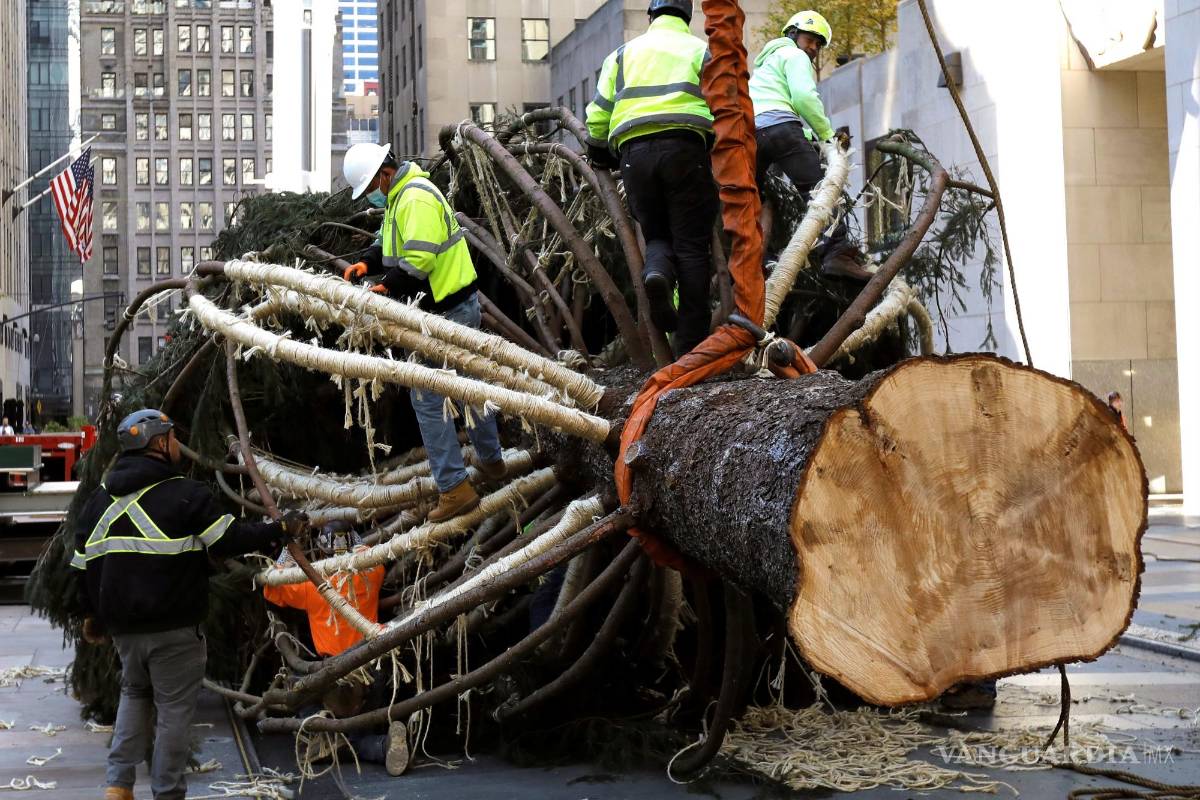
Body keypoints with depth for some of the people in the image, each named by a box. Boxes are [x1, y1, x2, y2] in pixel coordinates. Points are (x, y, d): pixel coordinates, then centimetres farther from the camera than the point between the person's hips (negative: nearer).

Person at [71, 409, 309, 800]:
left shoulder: (100, 498, 7)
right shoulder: (185, 494, -13)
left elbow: (84, 563, 12)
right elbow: (229, 539, -13)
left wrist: (90, 613, 24)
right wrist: (280, 529, -1)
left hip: (123, 626, 6)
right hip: (174, 628, -6)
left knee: (134, 693, 24)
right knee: (174, 708, 5)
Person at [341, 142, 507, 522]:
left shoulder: (416, 198, -21)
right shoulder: (400, 195, 13)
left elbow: (419, 260, -28)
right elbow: (392, 244, 20)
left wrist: (388, 287, -19)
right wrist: (367, 264, 4)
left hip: (446, 312, -11)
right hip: (461, 304, 11)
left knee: (428, 398, -6)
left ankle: (454, 488, -4)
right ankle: (491, 461, 39)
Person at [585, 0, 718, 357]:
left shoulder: (623, 53, 20)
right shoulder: (701, 51, 15)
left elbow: (597, 117, 12)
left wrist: (599, 154, 28)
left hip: (634, 151, 2)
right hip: (684, 149, -2)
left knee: (657, 234, 16)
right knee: (691, 246, 1)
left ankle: (657, 271, -21)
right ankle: (691, 347, -5)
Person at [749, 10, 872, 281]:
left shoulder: (764, 63, 40)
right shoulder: (794, 55, 13)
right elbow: (804, 97, -5)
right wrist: (827, 134, 2)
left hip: (747, 133, 8)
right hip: (779, 126, -8)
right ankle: (838, 252, -32)